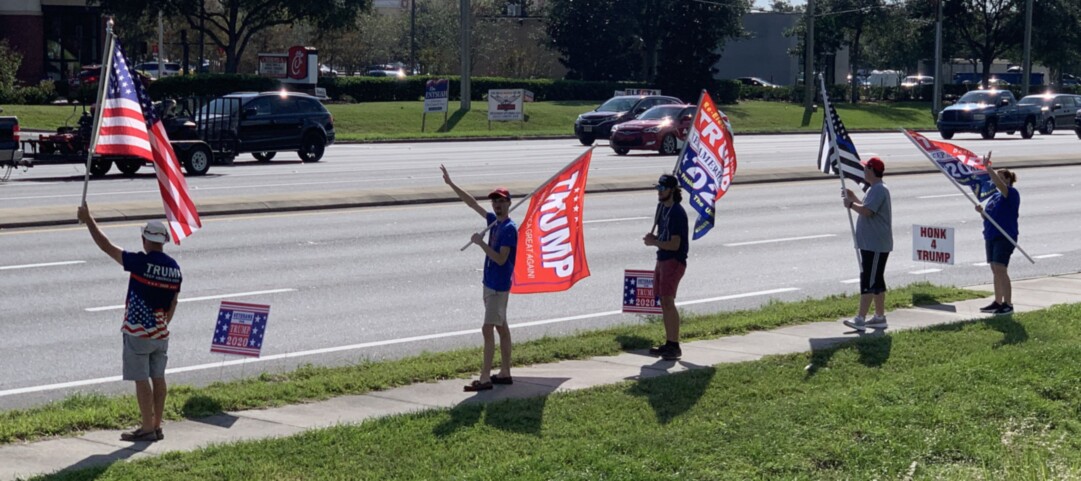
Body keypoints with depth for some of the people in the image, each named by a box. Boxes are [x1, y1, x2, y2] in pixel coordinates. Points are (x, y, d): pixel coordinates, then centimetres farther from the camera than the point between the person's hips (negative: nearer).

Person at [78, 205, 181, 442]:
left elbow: (106, 246, -12)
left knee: (142, 379, -1)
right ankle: (157, 426, 16)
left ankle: (147, 428, 1)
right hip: (161, 333, 6)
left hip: (138, 332, -6)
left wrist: (88, 220, -2)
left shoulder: (141, 263, -17)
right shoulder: (175, 268, 2)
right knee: (158, 378, 11)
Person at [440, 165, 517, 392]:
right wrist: (451, 184, 15)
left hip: (499, 286, -9)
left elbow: (501, 259, -22)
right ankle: (505, 373, 19)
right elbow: (472, 203, 15)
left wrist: (481, 243, -19)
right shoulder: (494, 221, 8)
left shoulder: (510, 229, -16)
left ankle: (485, 378, -12)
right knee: (501, 328, 13)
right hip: (490, 283, 9)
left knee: (488, 329, -11)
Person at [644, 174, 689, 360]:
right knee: (663, 301, 11)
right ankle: (669, 343, 18)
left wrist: (654, 242, -11)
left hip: (674, 261, -10)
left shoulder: (677, 212, -17)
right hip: (662, 259, 10)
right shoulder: (662, 207, 12)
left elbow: (674, 244, -20)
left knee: (668, 301, -13)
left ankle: (675, 347, -11)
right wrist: (654, 238, 4)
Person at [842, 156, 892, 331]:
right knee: (876, 281, 14)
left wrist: (850, 204, -12)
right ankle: (880, 317, 20)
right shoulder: (874, 189, 17)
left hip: (876, 246, -11)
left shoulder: (879, 190, -17)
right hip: (870, 244, 11)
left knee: (869, 281, -12)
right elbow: (866, 209, 26)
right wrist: (853, 198, 17)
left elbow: (866, 211, -27)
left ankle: (860, 319, -16)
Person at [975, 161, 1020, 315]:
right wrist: (981, 210, 1)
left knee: (1000, 269, -13)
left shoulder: (1012, 193, -9)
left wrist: (988, 168, -33)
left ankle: (1008, 304, -9)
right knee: (996, 271, 12)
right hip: (991, 236, 9)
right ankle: (998, 302, 18)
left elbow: (999, 184, -29)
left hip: (1005, 237, -9)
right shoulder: (994, 195, 15)